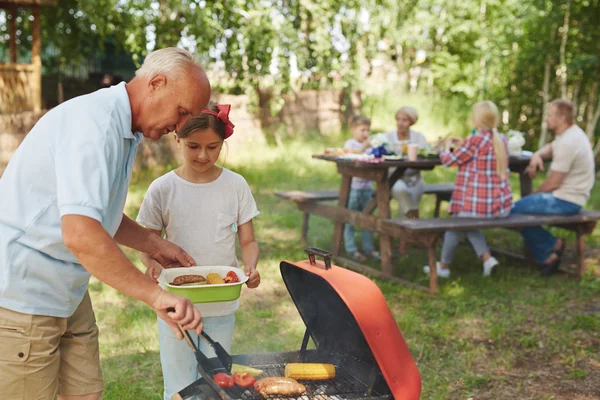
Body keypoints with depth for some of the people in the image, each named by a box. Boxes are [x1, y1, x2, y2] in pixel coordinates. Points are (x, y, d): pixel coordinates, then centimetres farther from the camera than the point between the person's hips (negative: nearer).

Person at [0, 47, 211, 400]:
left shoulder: (126, 132, 10)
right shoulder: (93, 122, -23)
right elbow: (80, 235, -34)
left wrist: (155, 246, 11)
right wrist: (155, 295, -31)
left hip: (68, 293, 10)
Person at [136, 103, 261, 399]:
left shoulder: (236, 186, -3)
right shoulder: (162, 189, -6)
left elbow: (248, 241, 1)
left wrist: (250, 266, -20)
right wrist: (152, 264, -22)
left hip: (222, 305, 1)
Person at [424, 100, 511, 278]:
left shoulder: (475, 140, -16)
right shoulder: (502, 140, 5)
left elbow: (449, 160, -5)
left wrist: (444, 151, 16)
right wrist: (462, 147, 18)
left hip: (479, 205, -6)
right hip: (503, 205, 6)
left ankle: (444, 266, 30)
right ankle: (487, 258, 15)